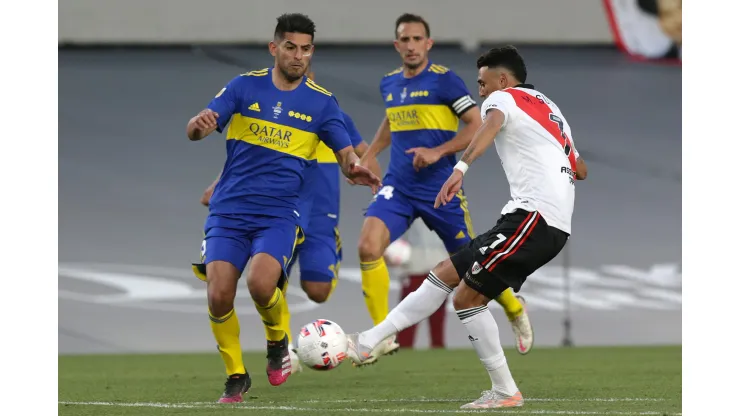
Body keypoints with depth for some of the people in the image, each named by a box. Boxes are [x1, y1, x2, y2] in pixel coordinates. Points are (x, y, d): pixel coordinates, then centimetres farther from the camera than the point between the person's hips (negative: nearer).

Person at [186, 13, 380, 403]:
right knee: (219, 296, -15)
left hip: (279, 214, -1)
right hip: (229, 210, 1)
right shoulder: (245, 86, 3)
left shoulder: (321, 101, 4)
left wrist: (355, 167, -24)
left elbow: (345, 153, 1)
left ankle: (277, 341, 7)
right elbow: (194, 130, -2)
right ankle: (235, 376, 10)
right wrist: (198, 125, -28)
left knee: (261, 284, -27)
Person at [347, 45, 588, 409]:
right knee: (447, 272, 10)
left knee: (468, 296, -8)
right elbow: (581, 170, 33)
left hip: (535, 214, -9)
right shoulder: (550, 109, 28)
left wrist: (461, 168, -40)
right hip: (556, 223, 9)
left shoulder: (503, 98, 3)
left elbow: (492, 124, -23)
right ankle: (368, 343, 9)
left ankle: (505, 392, -4)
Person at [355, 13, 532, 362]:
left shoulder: (444, 80, -10)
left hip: (440, 189, -4)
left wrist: (438, 152, -21)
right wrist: (369, 156, 21)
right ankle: (383, 336, -11)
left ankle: (516, 311, 38)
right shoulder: (389, 84, 9)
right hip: (398, 186, 4)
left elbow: (478, 126, -12)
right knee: (368, 246, -19)